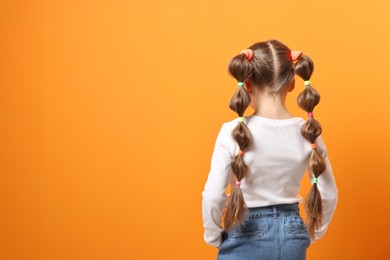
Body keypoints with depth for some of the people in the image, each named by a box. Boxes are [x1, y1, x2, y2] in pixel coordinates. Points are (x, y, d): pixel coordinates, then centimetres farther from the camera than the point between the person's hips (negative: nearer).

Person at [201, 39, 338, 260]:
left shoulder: (234, 131, -16)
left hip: (245, 237, -3)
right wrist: (311, 234, 15)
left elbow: (213, 196, -16)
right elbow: (329, 194, 1)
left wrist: (213, 236, 1)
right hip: (292, 236, 3)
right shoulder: (307, 131, -7)